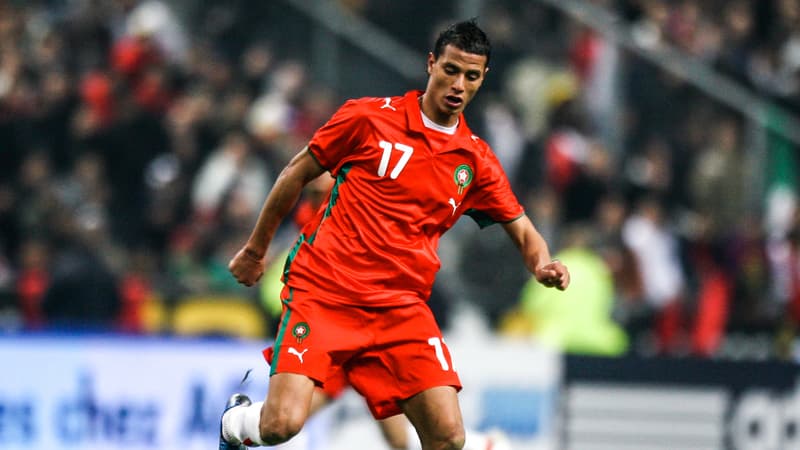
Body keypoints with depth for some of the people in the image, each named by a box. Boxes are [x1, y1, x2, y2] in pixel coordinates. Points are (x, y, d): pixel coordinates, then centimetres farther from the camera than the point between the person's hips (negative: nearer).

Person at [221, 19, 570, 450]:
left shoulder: (476, 161, 9)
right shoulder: (369, 118, -1)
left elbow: (522, 229, 17)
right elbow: (297, 173, 9)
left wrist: (542, 264, -7)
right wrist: (255, 249, 15)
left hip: (402, 305, 3)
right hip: (323, 290, -3)